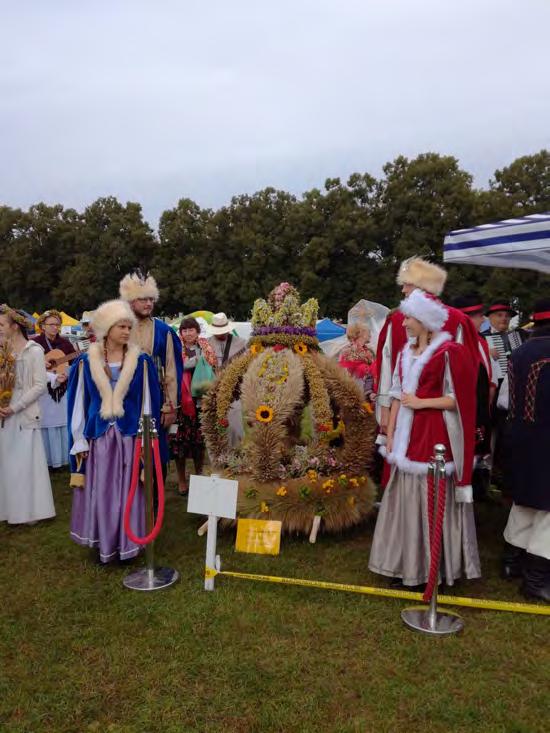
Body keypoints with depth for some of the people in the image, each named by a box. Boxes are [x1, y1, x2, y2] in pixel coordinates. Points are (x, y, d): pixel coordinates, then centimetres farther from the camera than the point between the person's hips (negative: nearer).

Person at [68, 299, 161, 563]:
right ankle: (104, 543, 24)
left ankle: (127, 543, 21)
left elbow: (147, 403, 0)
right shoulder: (87, 362, -1)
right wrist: (79, 442, 1)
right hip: (98, 436, 1)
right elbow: (80, 402, 3)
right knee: (99, 493, 7)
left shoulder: (141, 361, -2)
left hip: (130, 436, 0)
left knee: (128, 491, 6)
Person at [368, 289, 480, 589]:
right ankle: (408, 563, 27)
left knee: (433, 501, 2)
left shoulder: (448, 352, -10)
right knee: (407, 500, 13)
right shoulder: (406, 353, 11)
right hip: (408, 437, 7)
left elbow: (458, 399, -11)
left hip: (435, 437, -7)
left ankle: (434, 567, 19)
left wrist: (421, 403, -13)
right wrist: (390, 436, 8)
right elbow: (397, 396, 11)